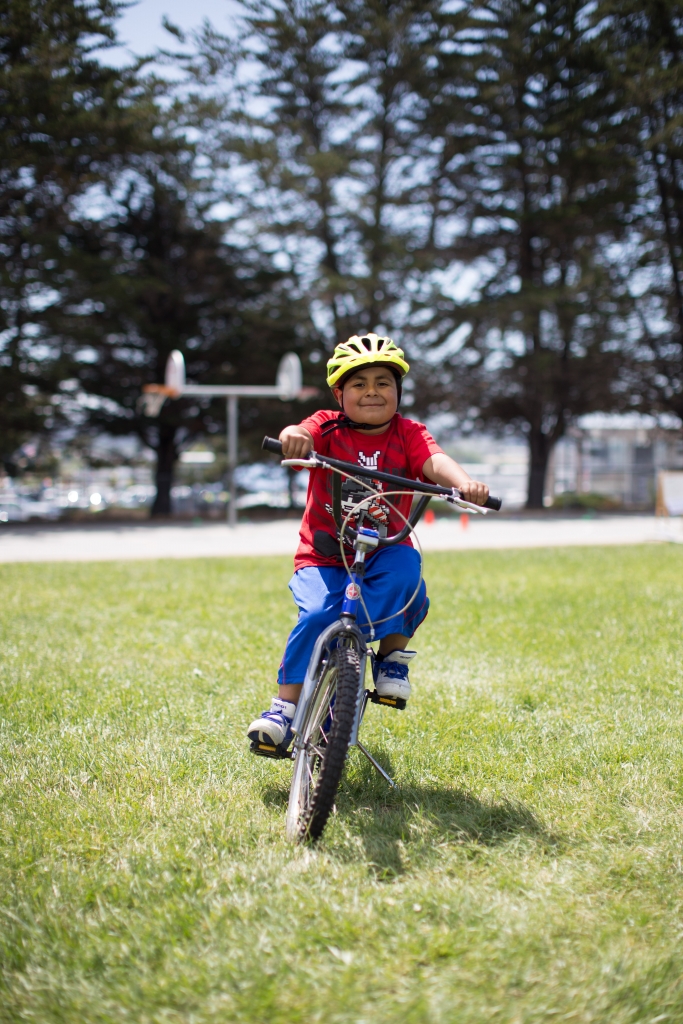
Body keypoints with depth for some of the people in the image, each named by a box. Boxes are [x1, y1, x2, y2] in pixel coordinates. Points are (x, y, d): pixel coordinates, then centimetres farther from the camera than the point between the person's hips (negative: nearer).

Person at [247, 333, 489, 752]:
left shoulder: (407, 434, 2)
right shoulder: (329, 427, 0)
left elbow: (435, 461, -18)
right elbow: (303, 434, -23)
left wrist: (464, 483, -41)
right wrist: (293, 436, -49)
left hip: (383, 553, 1)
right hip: (323, 557, -1)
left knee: (405, 568, -31)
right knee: (316, 615, -24)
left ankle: (393, 655, -10)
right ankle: (285, 706, -12)